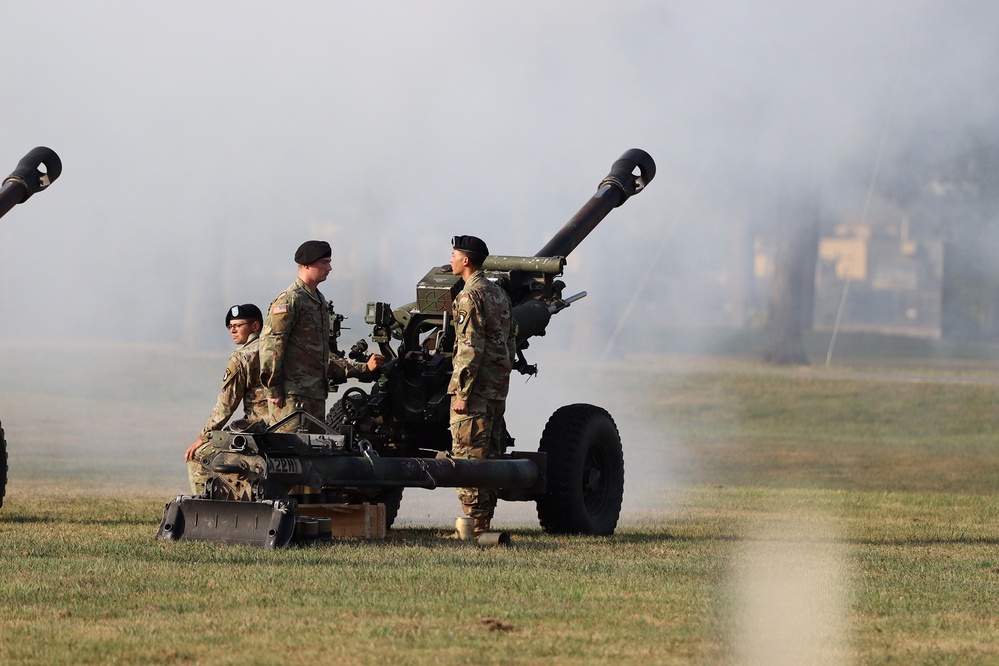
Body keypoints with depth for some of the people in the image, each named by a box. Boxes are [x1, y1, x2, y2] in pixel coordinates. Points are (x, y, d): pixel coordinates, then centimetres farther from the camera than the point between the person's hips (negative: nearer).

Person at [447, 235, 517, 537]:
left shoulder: (470, 296, -13)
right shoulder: (499, 293, 15)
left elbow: (471, 348, -19)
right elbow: (510, 342, 19)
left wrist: (461, 392, -19)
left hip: (475, 387, -9)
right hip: (498, 387, 9)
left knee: (468, 454, -7)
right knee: (490, 454, 12)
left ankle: (474, 523, -10)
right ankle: (485, 518, 15)